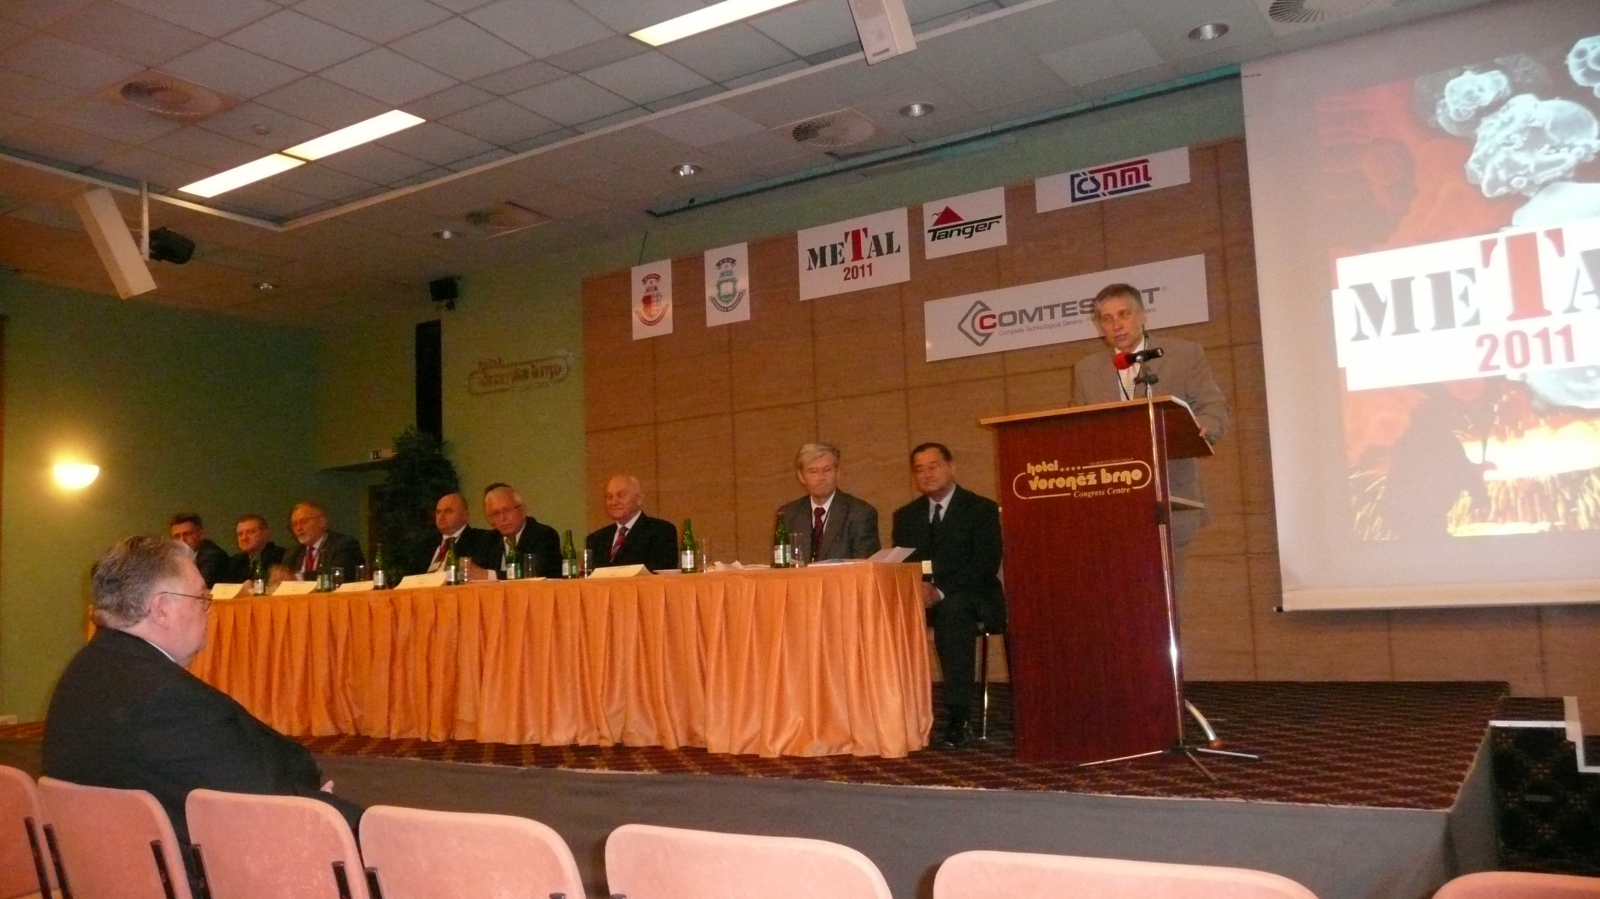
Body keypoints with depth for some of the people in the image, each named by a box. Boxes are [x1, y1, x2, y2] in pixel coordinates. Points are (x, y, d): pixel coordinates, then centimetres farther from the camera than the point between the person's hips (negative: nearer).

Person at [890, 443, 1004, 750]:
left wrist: (940, 591, -26)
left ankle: (959, 719, -36)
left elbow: (986, 565, -12)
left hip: (974, 598, -4)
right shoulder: (906, 516, 15)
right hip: (921, 596, 4)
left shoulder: (982, 509, -1)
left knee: (951, 609, -39)